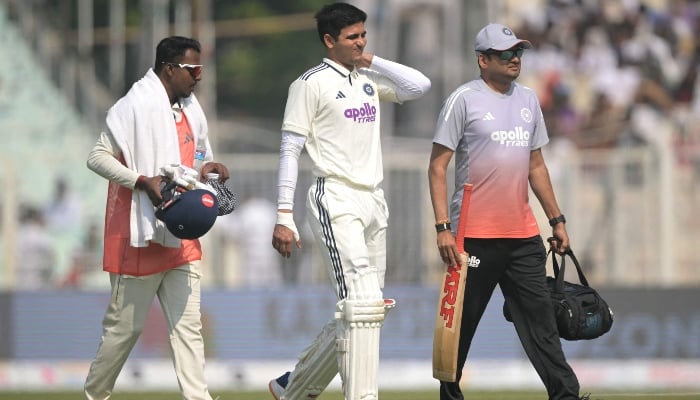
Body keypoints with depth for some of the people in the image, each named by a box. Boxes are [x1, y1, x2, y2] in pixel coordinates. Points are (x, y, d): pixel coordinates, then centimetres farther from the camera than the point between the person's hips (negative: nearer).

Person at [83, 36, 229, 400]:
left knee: (188, 324, -1)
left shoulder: (190, 110, 12)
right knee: (125, 326, 2)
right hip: (138, 236, -7)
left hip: (178, 236, 7)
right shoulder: (136, 107, -13)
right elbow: (97, 157, -14)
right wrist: (143, 181, -24)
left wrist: (208, 168, 3)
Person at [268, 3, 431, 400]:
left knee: (356, 311, 9)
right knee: (363, 304, -18)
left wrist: (372, 61, 5)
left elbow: (420, 85, 4)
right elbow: (290, 150, -5)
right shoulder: (312, 83, -3)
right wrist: (284, 217, -10)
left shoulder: (369, 80, 16)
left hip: (374, 201, 7)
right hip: (336, 200, -7)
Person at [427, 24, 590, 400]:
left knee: (539, 318, 2)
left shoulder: (528, 100, 14)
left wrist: (556, 219, 17)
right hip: (475, 235, -5)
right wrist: (443, 227, -16)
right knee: (461, 322, 1)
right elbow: (438, 166, -8)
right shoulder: (464, 100, -6)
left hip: (523, 234, 5)